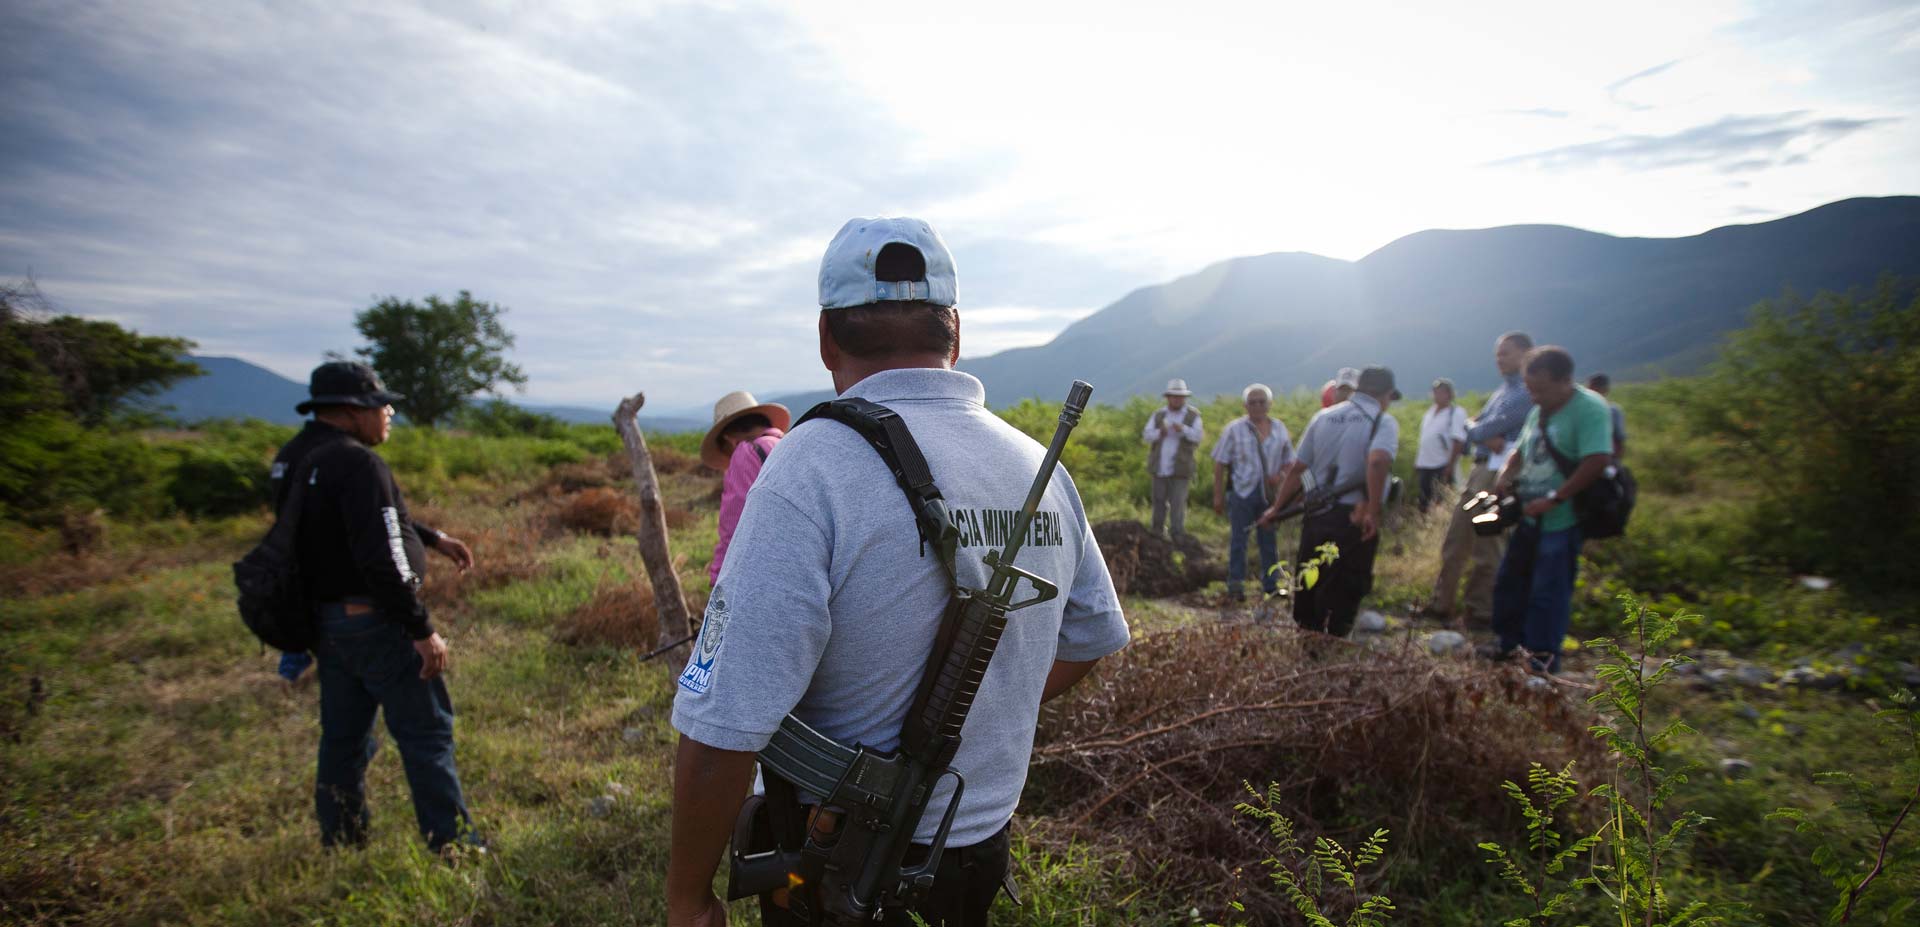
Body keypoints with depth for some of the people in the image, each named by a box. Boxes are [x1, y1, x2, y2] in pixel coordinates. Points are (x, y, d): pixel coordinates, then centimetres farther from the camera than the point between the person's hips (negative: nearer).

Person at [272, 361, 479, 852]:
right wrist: (423, 631, -21)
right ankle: (453, 844, 9)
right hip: (375, 622, -9)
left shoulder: (293, 458, 8)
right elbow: (382, 559, -26)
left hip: (324, 621, 9)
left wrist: (433, 538, 23)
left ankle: (340, 846, 31)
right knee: (426, 734, 2)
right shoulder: (358, 464, -22)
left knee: (343, 738, 19)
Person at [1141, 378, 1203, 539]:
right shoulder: (1158, 415, 12)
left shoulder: (1193, 416, 4)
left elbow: (1198, 436, -10)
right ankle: (1156, 534, 23)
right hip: (1159, 468, 3)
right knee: (1159, 502, 10)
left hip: (1179, 470, -3)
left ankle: (1177, 536, -3)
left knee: (1178, 504, -8)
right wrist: (1159, 432, -20)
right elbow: (1146, 435, 1)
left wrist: (1183, 429, -29)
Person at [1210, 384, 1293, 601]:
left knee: (1270, 541, 10)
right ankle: (1235, 585, 5)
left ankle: (1271, 585, 21)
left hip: (1269, 493, 3)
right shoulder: (1234, 429, -1)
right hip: (1241, 491, -3)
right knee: (1238, 540, -1)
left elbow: (1289, 461, 15)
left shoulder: (1279, 429, 8)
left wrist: (1280, 476, -7)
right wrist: (1218, 495, -6)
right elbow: (1220, 463, -2)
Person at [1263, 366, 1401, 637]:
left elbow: (1296, 468, 11)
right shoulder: (1383, 422, -5)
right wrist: (1373, 512, -21)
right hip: (1353, 521, -5)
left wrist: (1277, 508, 18)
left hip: (1315, 517, 5)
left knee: (1310, 585, 17)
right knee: (1344, 593, 6)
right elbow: (1377, 461, -26)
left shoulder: (1322, 417, 11)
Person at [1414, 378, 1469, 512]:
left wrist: (1450, 465, -20)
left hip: (1443, 465, -7)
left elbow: (1458, 441, -15)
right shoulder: (1430, 411, 13)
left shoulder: (1456, 414, -9)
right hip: (1425, 463, 7)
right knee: (1424, 501, 13)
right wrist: (1417, 459, 17)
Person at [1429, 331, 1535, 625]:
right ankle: (1442, 604, 19)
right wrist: (1487, 437, -10)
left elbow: (1496, 426, -18)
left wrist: (1474, 432, 2)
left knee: (1484, 546, -2)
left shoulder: (1527, 392, -10)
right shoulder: (1503, 390, 19)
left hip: (1498, 472, -9)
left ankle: (1477, 612, 10)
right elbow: (1472, 427, 11)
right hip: (1479, 469, 9)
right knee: (1455, 541, 11)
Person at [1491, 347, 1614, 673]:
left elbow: (1598, 461, -28)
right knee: (1510, 583, 17)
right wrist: (1506, 476, 3)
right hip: (1530, 518, 9)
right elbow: (1521, 452, 24)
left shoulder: (1590, 408, -17)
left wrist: (1553, 499, -25)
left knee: (1548, 594, 0)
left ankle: (1542, 663, 13)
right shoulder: (1539, 411, 10)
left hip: (1561, 522, -9)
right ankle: (1509, 646, 32)